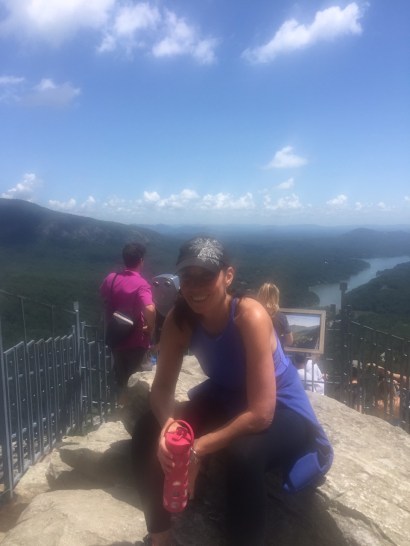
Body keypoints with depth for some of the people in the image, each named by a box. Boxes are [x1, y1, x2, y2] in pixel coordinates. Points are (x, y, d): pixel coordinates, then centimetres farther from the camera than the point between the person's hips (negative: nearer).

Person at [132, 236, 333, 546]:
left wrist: (198, 450, -31)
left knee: (243, 454, -37)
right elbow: (162, 388, -11)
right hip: (227, 402, 6)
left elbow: (261, 413, -33)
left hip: (283, 414, -5)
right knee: (148, 432, -9)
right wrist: (166, 425, -32)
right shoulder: (179, 319, -14)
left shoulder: (250, 316, -32)